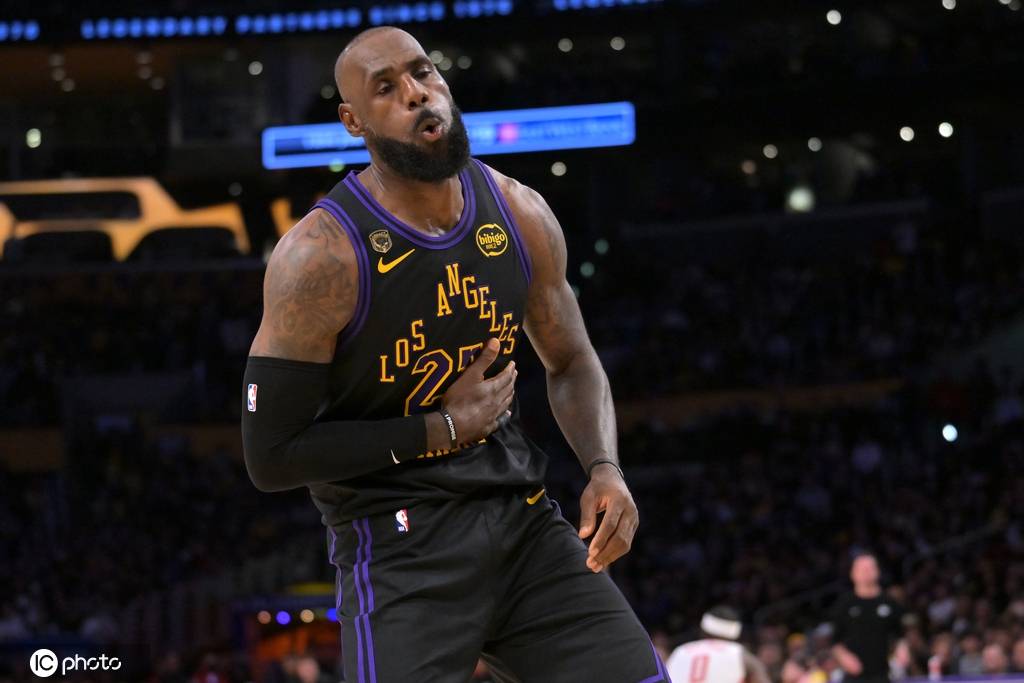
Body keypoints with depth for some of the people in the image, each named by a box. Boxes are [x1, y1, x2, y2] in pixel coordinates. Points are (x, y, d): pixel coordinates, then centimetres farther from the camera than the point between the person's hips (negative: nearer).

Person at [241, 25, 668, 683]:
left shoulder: (521, 215, 2)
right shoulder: (321, 255, -14)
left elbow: (572, 363, 17)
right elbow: (272, 455, -13)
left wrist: (604, 468, -3)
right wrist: (446, 428, -13)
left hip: (524, 518, 5)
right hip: (399, 545, -5)